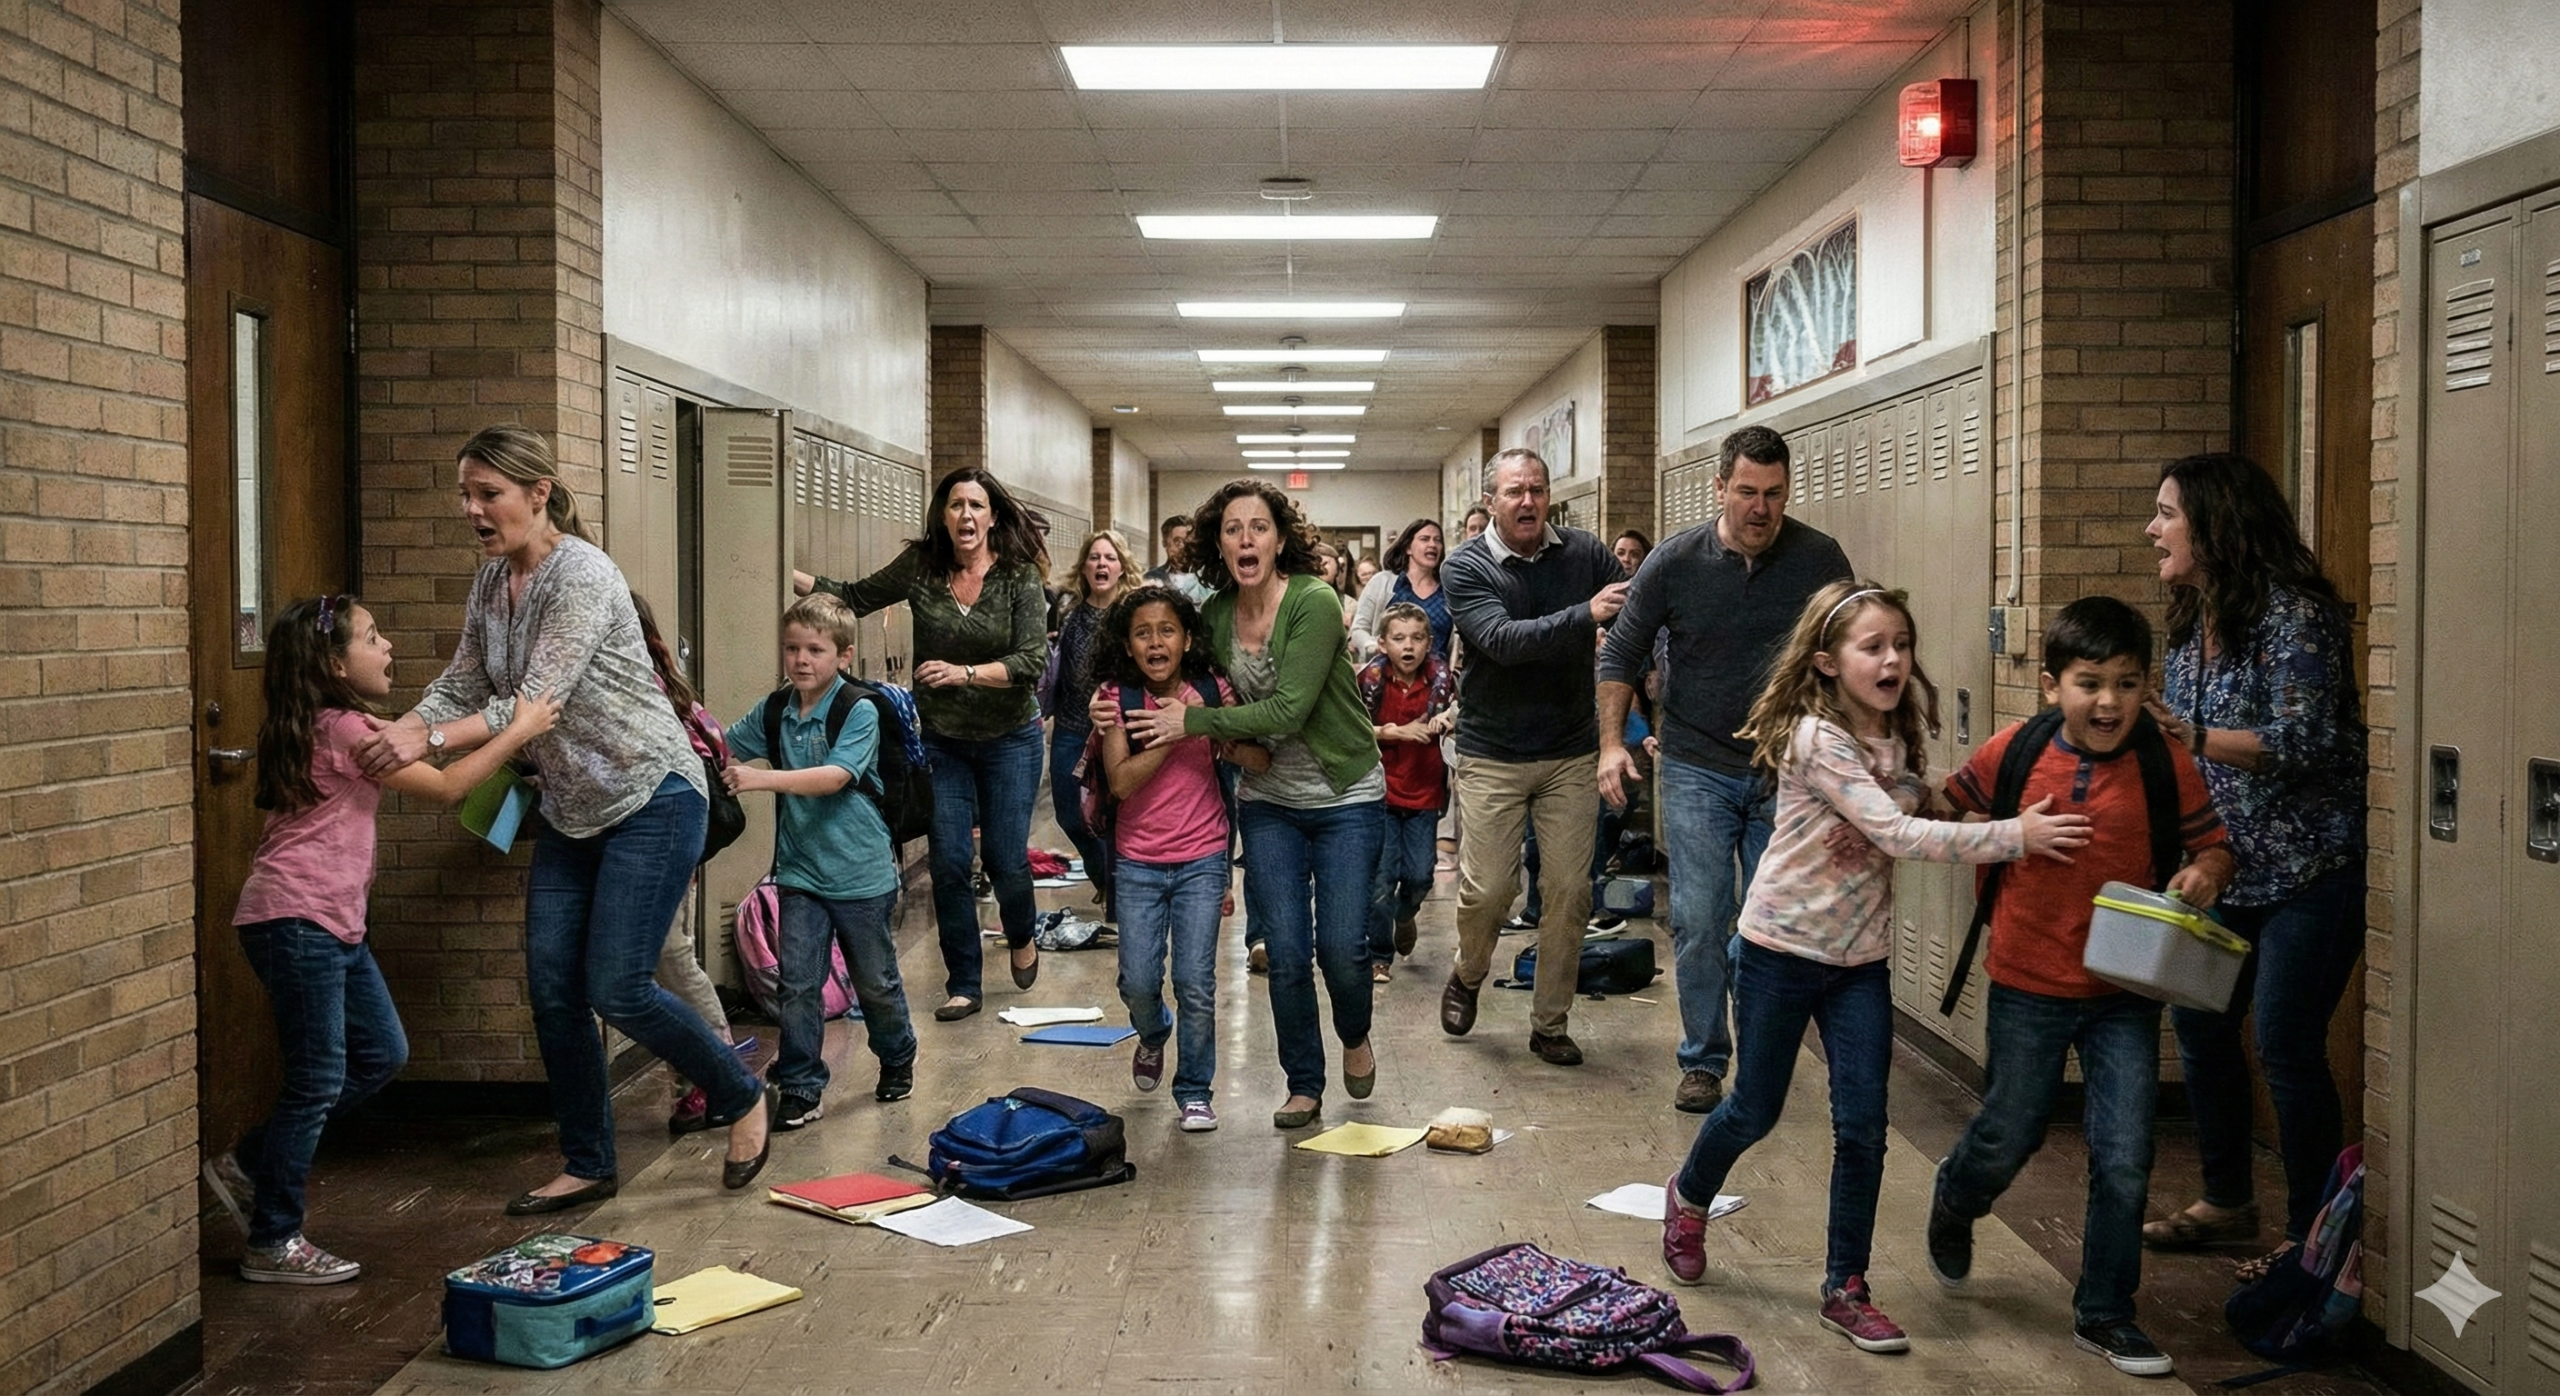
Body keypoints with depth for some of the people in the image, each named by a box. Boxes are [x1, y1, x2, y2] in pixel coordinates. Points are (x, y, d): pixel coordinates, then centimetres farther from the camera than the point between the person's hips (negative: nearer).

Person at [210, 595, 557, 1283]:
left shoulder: (337, 725, 14)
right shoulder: (342, 729, -15)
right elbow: (446, 787, -13)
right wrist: (519, 731, -6)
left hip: (334, 923, 10)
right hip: (295, 919, -10)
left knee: (381, 1054, 15)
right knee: (318, 1079, -3)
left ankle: (248, 1164, 24)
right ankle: (273, 1245, 8)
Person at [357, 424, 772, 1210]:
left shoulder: (582, 575, -20)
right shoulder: (491, 582, 5)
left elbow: (538, 701, -27)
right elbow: (459, 688, 3)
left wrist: (430, 739, -36)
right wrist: (392, 735, -14)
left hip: (651, 798, -8)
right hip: (573, 811, 8)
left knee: (617, 991, -9)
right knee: (553, 990, 4)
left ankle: (743, 1101, 15)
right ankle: (588, 1167, 18)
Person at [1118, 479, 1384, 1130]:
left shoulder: (1314, 602, -20)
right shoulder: (1214, 615, -2)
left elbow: (1287, 711, -26)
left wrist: (1192, 721, -20)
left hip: (1345, 796, -4)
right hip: (1268, 801, 4)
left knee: (1341, 947, -5)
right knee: (1286, 953, 1)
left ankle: (1355, 1036, 29)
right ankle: (1304, 1086, 19)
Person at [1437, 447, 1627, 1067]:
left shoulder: (1585, 553, -1)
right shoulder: (1466, 568, -8)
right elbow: (1502, 641, -23)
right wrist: (1586, 615, -34)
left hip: (1572, 753, 2)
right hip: (1493, 754, -2)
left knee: (1571, 891, 4)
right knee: (1487, 888, -2)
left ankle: (1550, 1024, 19)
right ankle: (1467, 976, 30)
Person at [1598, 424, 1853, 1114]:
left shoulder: (1821, 559, -5)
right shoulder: (1675, 561, -6)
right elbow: (1621, 654, 3)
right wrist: (1612, 741, -6)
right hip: (1697, 770, 0)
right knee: (1698, 923, 0)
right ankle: (1703, 1061, 14)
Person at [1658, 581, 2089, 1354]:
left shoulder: (1901, 738, 1)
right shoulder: (1816, 738, -22)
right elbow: (1897, 833, -28)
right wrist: (2014, 835, -30)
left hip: (1862, 958, 5)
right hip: (1783, 948, -5)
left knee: (1862, 1127, 1)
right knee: (1755, 1110, 10)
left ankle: (1846, 1289, 15)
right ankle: (1688, 1197, 40)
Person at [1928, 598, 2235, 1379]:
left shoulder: (2165, 765, -10)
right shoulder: (2015, 751, -9)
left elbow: (2214, 847, -3)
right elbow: (1955, 809, 7)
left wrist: (2205, 874, -24)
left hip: (2124, 992, 0)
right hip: (2028, 987, 0)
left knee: (2124, 1161, 1)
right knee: (2007, 1139, 15)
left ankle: (2104, 1313, 21)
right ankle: (1954, 1206, 49)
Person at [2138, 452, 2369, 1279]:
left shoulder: (2291, 613, -17)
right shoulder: (2191, 621, 9)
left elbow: (2303, 744, -23)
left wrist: (2189, 735, -26)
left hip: (2310, 869, -8)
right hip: (2229, 868, 9)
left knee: (2286, 1046, -6)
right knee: (2200, 1025, 12)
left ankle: (2311, 1236, 10)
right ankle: (2227, 1201, 29)